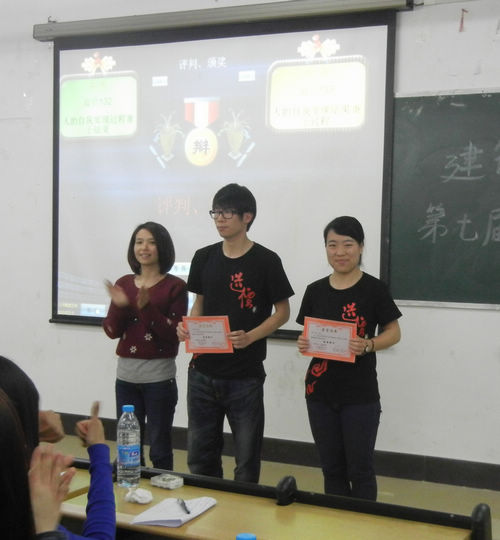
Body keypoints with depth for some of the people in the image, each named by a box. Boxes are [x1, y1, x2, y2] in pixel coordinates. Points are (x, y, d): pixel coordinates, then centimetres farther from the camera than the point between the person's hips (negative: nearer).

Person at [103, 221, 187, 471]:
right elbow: (111, 331, 5)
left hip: (159, 377, -4)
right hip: (126, 375, 4)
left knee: (160, 449, 5)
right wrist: (119, 306, -14)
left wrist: (147, 307, -21)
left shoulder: (175, 286, -5)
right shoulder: (123, 284, 8)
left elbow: (174, 333, -11)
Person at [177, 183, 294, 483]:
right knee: (200, 456, 14)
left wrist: (249, 337, -18)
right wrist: (188, 327, -4)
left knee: (247, 460, 6)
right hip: (203, 371, 5)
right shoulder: (204, 258, 6)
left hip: (245, 376, -4)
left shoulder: (265, 261, -7)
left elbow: (282, 312, -3)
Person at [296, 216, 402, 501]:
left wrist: (367, 345, -20)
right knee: (332, 468, 14)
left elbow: (394, 333, -2)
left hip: (360, 395, -4)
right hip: (320, 392, 4)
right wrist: (304, 344, -10)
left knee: (360, 469, 4)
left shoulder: (374, 289, -6)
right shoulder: (315, 291, 5)